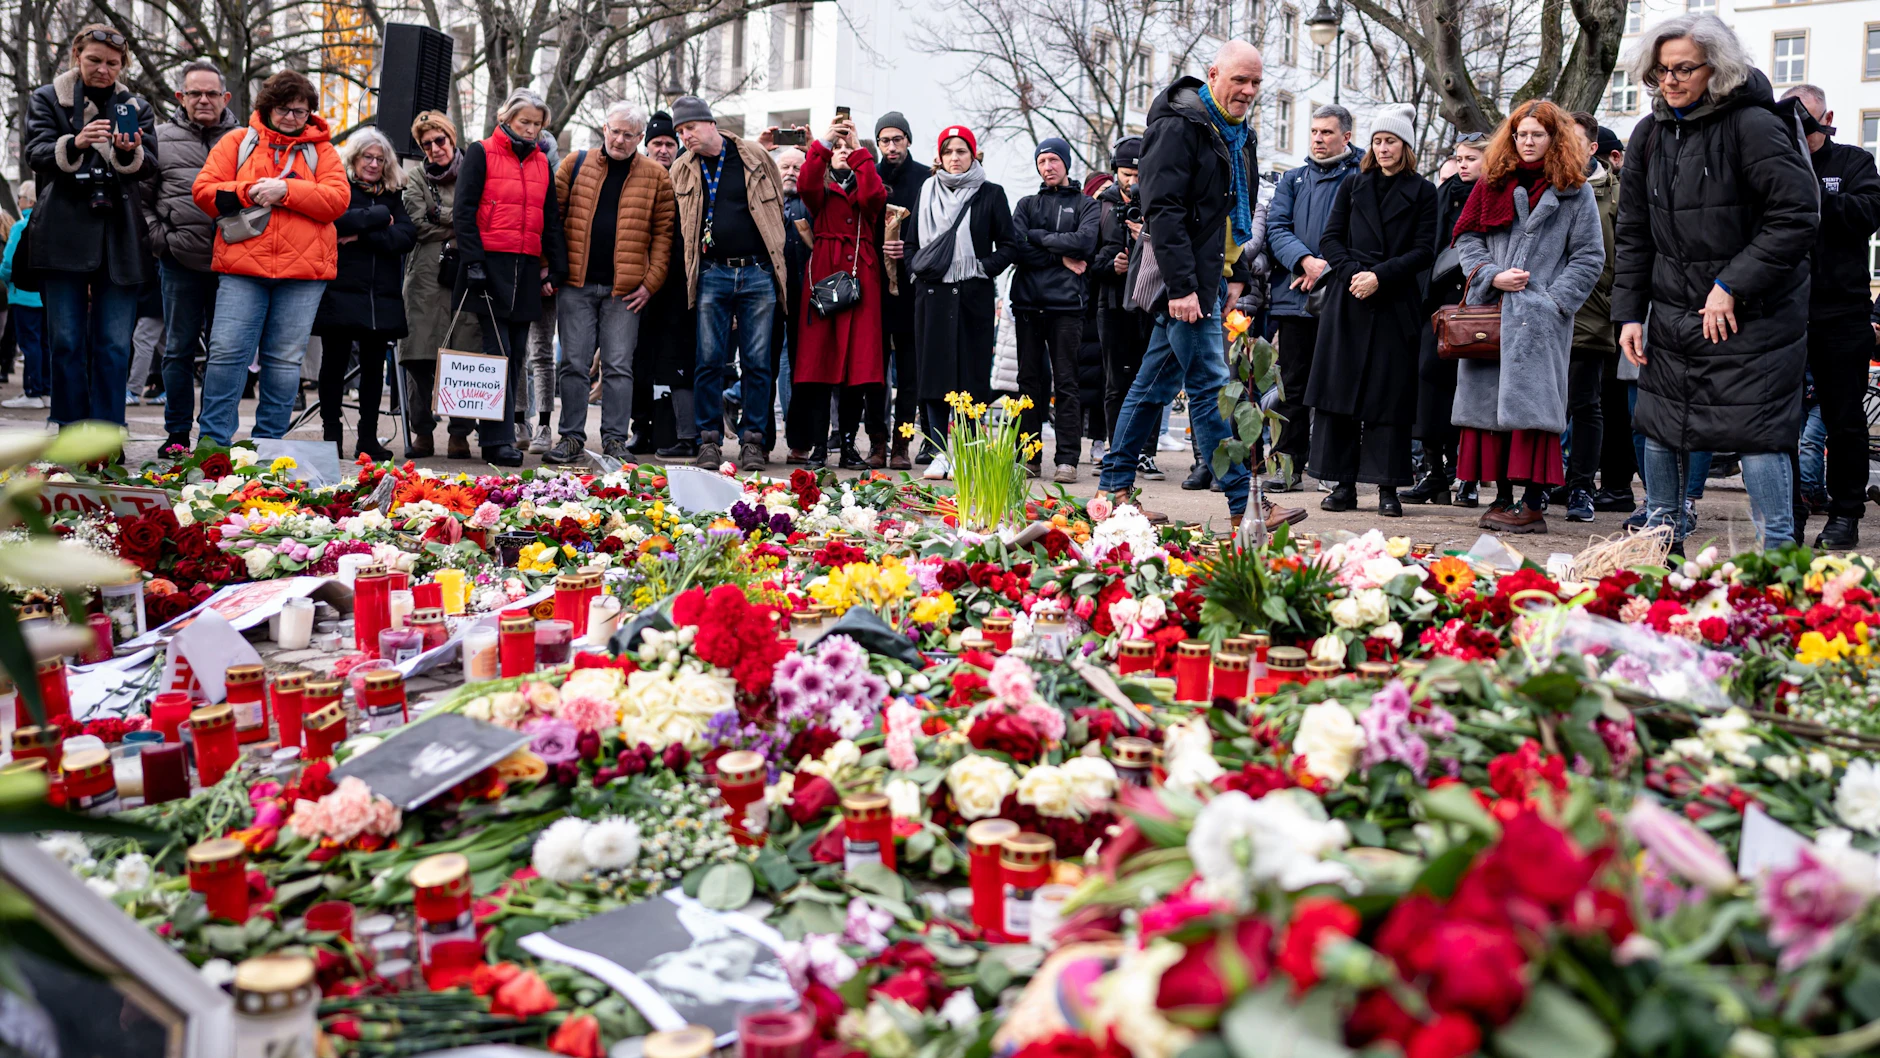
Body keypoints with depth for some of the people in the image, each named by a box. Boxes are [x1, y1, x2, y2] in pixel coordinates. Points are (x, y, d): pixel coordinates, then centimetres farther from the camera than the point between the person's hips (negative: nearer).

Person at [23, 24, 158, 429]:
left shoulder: (137, 107, 15)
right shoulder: (47, 99, 10)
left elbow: (150, 166, 4)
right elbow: (36, 154, -3)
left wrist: (129, 152, -20)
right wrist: (74, 144, -24)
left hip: (119, 237, 1)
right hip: (62, 233, -1)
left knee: (115, 346, -1)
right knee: (66, 342, 0)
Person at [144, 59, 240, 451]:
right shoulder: (161, 138, 9)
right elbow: (139, 196, 9)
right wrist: (159, 238, -1)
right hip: (180, 261, 0)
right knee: (179, 349, 5)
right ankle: (177, 435, 12)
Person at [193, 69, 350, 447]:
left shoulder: (321, 150, 12)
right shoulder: (238, 143, 12)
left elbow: (338, 198, -2)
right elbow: (204, 190, 5)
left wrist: (286, 190, -11)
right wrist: (248, 192, -10)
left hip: (302, 273, 1)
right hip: (242, 266, 0)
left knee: (285, 359, 3)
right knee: (227, 350, -7)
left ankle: (269, 442, 12)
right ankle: (213, 438, 0)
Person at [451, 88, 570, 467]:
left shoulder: (542, 162, 17)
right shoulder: (481, 153, 3)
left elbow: (552, 219, 21)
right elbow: (463, 211, -4)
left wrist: (556, 269, 12)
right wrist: (473, 262, -13)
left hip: (527, 269, 5)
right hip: (490, 264, -5)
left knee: (516, 354, 4)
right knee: (497, 352, -10)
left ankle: (496, 435, 10)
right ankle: (499, 440, -11)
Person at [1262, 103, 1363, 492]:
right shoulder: (1293, 180, 17)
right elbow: (1276, 228, 5)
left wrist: (1327, 270, -12)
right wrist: (1306, 261, -12)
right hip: (1294, 295, 4)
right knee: (1292, 382, 4)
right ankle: (1290, 463, 8)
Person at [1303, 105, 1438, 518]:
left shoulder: (1422, 192, 6)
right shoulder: (1353, 186, 14)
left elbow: (1424, 251, -2)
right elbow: (1330, 238, 7)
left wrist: (1380, 275, -13)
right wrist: (1352, 273, -10)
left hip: (1396, 305, -2)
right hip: (1347, 301, 2)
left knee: (1390, 392, -3)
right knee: (1340, 387, -1)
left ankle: (1388, 487, 2)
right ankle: (1343, 484, 5)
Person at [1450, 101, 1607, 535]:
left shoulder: (1574, 192, 5)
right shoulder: (1491, 182, 13)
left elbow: (1590, 257, 3)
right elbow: (1466, 237, 12)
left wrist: (1553, 301, -8)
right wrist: (1491, 276, -5)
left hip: (1540, 319, -4)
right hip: (1489, 314, 4)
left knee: (1532, 404, -10)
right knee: (1490, 402, 2)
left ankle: (1534, 504, -9)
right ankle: (1503, 497, 9)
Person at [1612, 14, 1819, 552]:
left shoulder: (1753, 125, -13)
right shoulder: (1649, 136, 7)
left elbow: (1797, 217, -16)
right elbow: (1632, 235, 11)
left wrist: (1732, 286, -18)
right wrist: (1628, 313, 3)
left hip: (1753, 319, -6)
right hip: (1673, 316, 6)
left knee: (1756, 429, -7)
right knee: (1659, 425, 10)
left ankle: (1779, 550, 2)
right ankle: (1662, 538, 25)